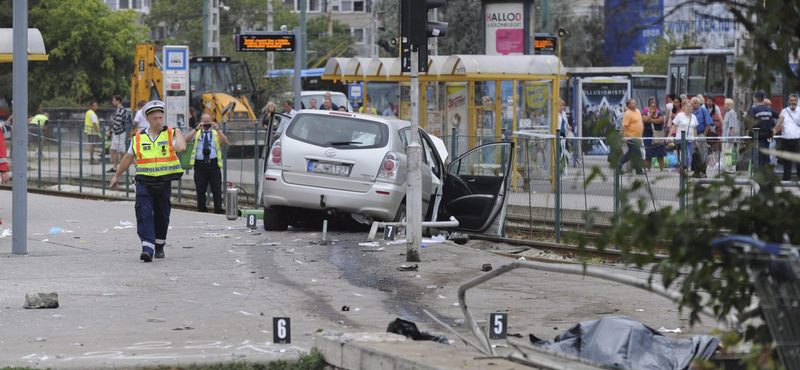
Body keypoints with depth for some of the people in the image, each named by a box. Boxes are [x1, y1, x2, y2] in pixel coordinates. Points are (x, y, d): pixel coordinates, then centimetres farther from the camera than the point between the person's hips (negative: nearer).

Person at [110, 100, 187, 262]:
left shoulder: (171, 134, 2)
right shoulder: (138, 138, 6)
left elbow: (181, 148, -17)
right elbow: (128, 158, 18)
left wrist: (178, 134, -13)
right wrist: (116, 176, 24)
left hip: (164, 183, 0)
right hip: (144, 183, 0)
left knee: (162, 217, 11)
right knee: (144, 214, -15)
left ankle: (159, 246, 29)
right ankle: (147, 248, -21)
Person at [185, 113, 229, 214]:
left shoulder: (216, 133, 12)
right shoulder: (197, 133, 12)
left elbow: (225, 142, -4)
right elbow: (186, 139, -5)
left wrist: (217, 129, -12)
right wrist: (197, 129, -12)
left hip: (213, 163, 0)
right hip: (200, 163, 0)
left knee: (217, 189, -3)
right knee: (200, 190, 3)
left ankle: (219, 211, 0)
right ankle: (202, 210, 11)